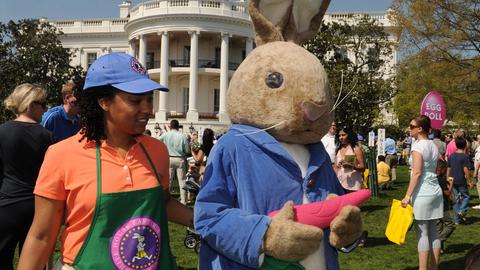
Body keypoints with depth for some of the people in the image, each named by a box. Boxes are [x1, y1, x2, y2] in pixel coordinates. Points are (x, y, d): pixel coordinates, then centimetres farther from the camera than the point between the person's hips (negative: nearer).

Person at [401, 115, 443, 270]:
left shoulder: (418, 146, -11)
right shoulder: (433, 146, 12)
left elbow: (417, 173, -17)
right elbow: (435, 169, 13)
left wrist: (407, 195, -16)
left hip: (422, 193, -8)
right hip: (436, 191, 8)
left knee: (422, 232, -5)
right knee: (433, 231, 10)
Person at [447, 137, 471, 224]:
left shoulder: (452, 156, 6)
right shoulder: (465, 156, -11)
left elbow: (448, 168, 11)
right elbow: (466, 170, -17)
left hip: (453, 180, 5)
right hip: (462, 181, -5)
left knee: (456, 198, 12)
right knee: (466, 197, 13)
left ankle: (456, 219, 14)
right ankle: (462, 211, -9)